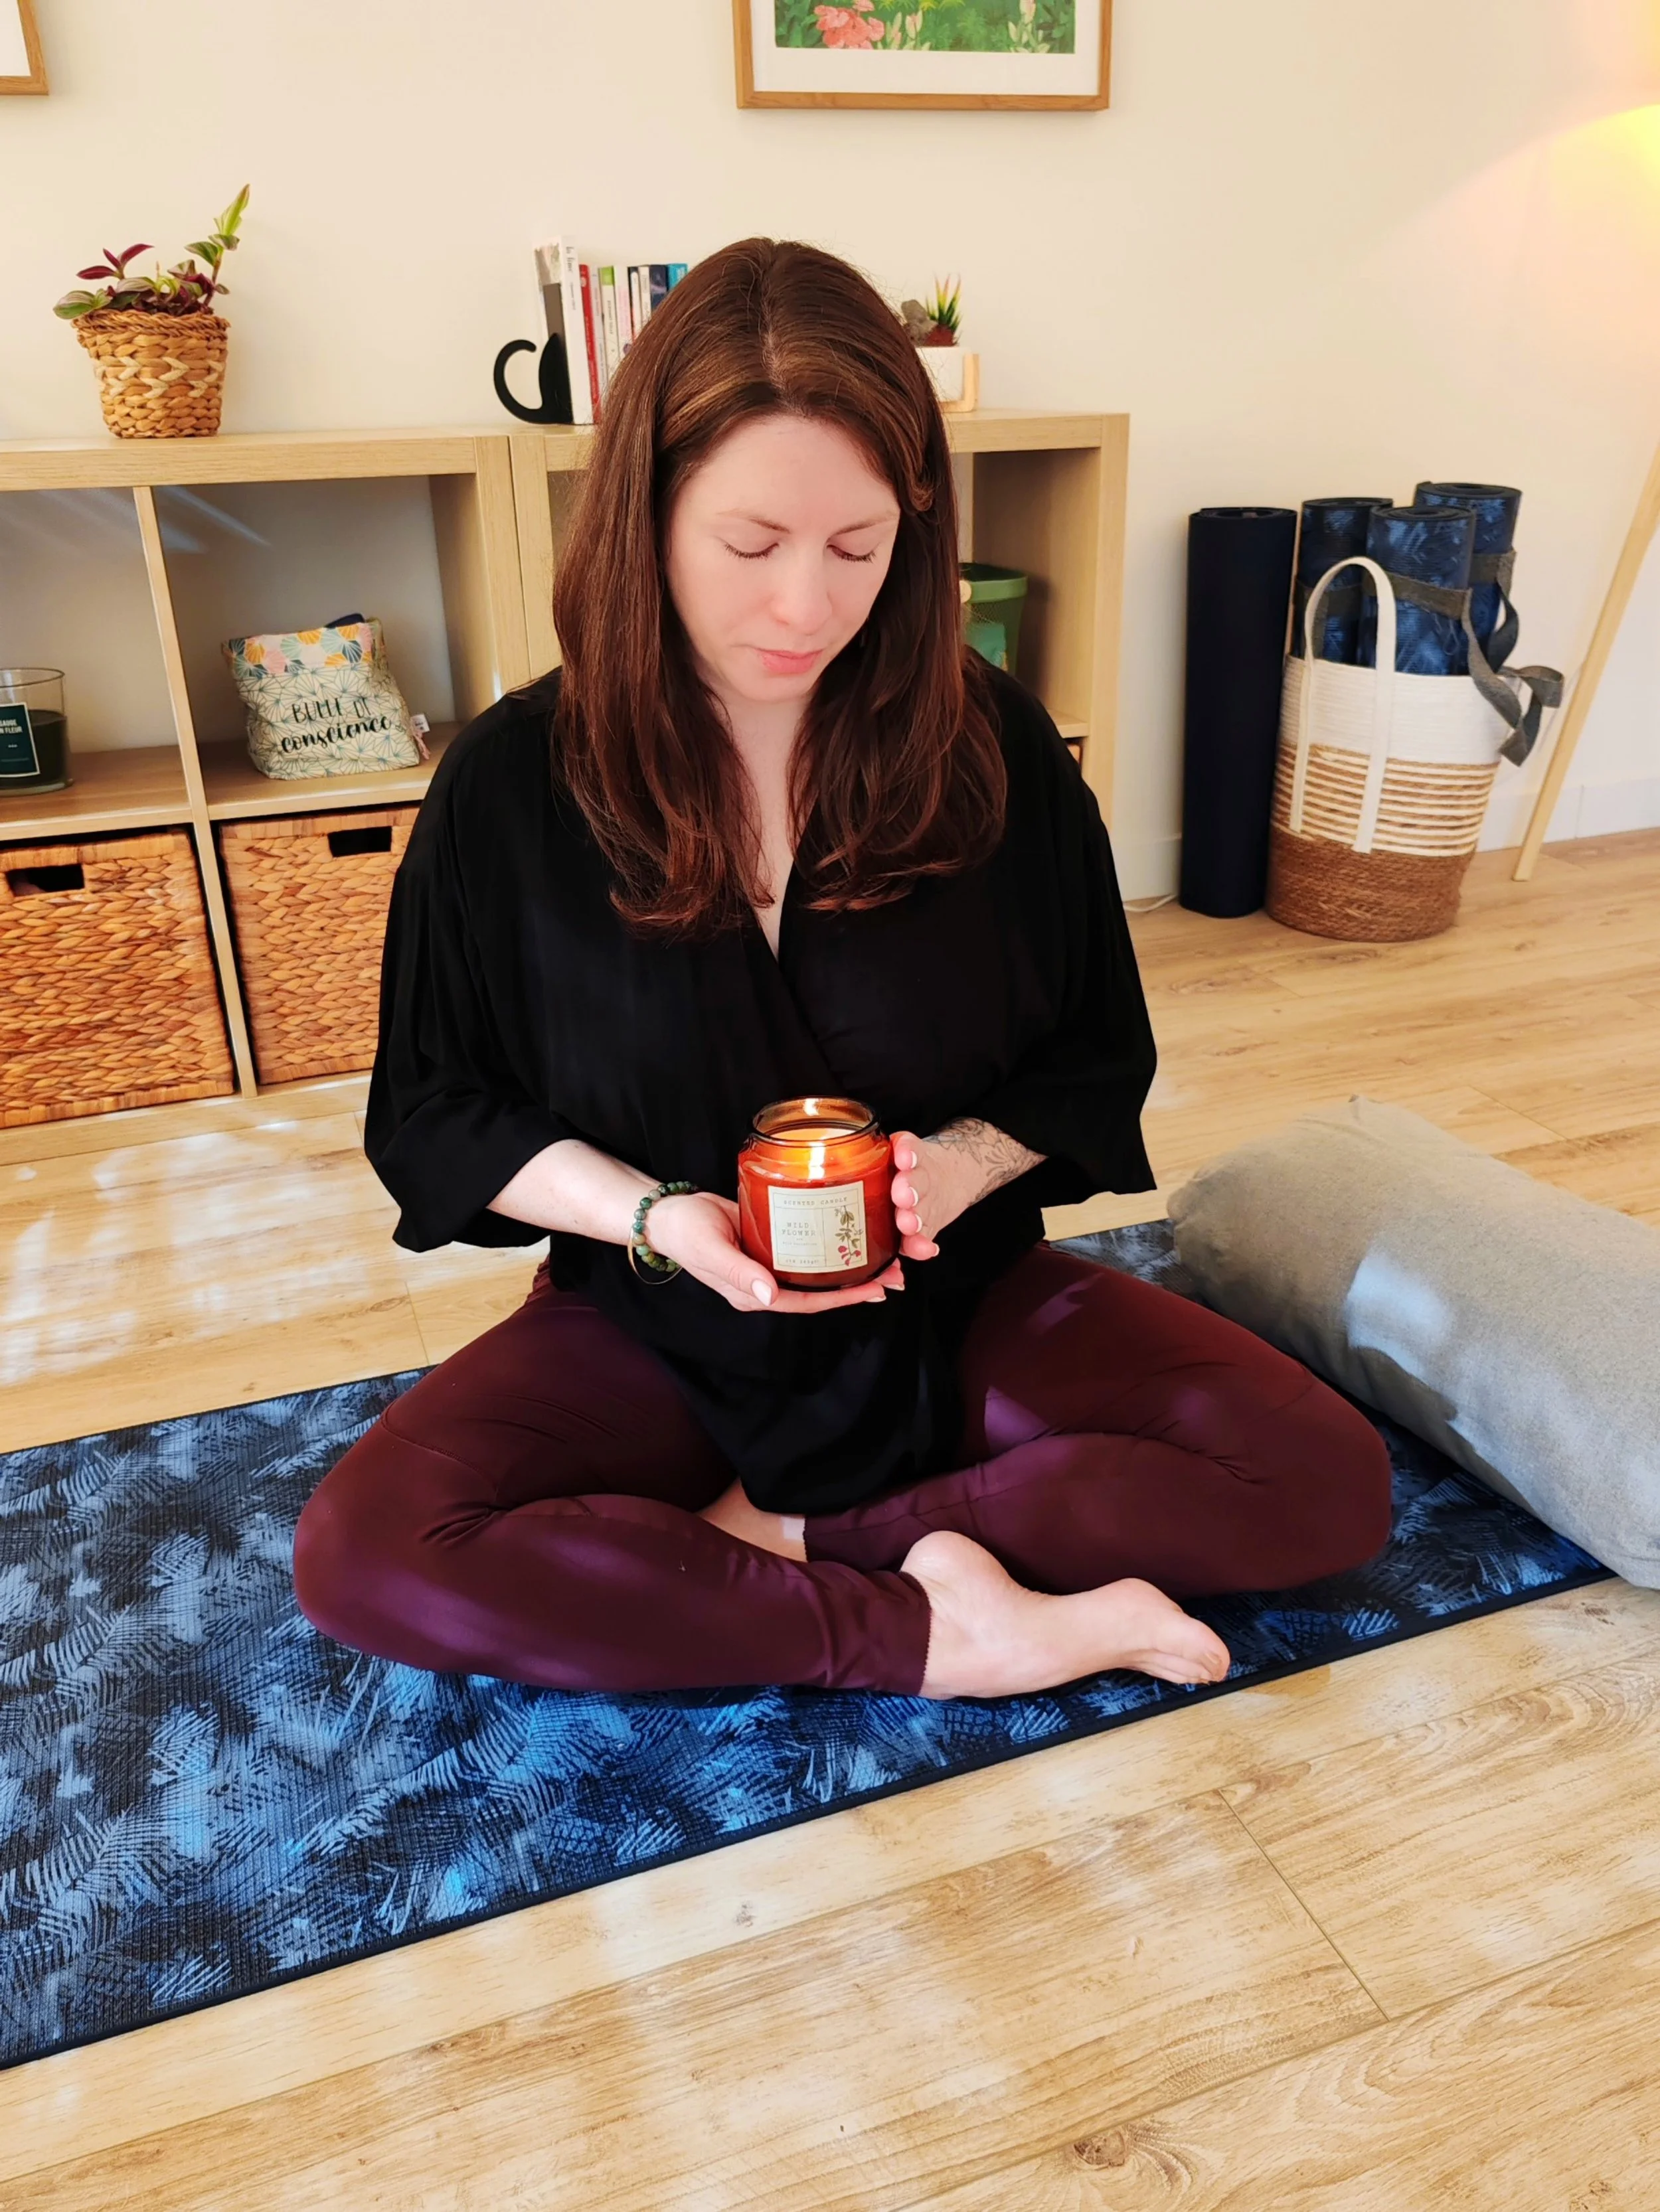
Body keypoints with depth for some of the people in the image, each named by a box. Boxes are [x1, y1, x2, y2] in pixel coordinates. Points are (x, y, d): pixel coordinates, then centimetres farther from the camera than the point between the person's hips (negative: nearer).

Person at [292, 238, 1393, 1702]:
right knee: (359, 1557, -25)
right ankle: (939, 1634, -20)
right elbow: (438, 1114, -1)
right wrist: (652, 1215, -19)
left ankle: (785, 1532, -14)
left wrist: (960, 1167, -21)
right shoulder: (514, 785, -10)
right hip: (655, 1324, 0)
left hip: (953, 1301, 1)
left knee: (1328, 1484, -17)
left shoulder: (992, 748, -8)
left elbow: (1097, 1063, 1)